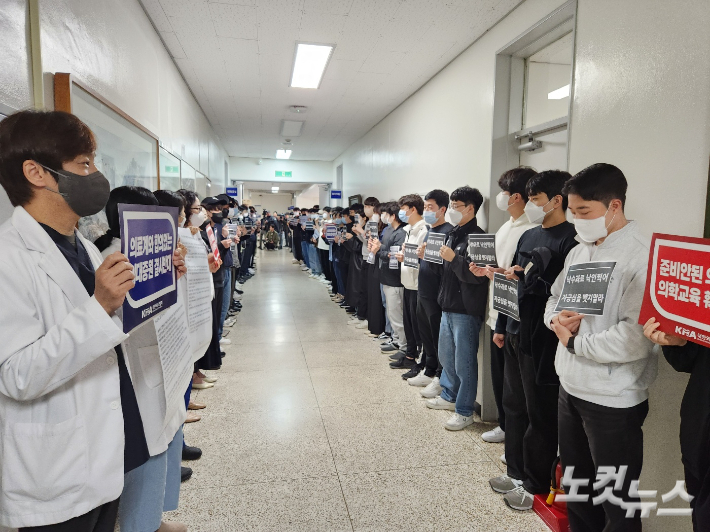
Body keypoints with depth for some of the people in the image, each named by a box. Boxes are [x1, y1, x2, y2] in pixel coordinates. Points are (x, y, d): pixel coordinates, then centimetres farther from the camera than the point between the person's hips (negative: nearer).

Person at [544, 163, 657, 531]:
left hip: (613, 400, -7)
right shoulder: (579, 251, 6)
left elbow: (637, 338, -28)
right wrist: (556, 319, -7)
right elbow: (554, 298, 15)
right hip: (570, 387, 8)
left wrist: (574, 343, -16)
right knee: (575, 483, 24)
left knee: (615, 502, 12)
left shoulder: (641, 258, -19)